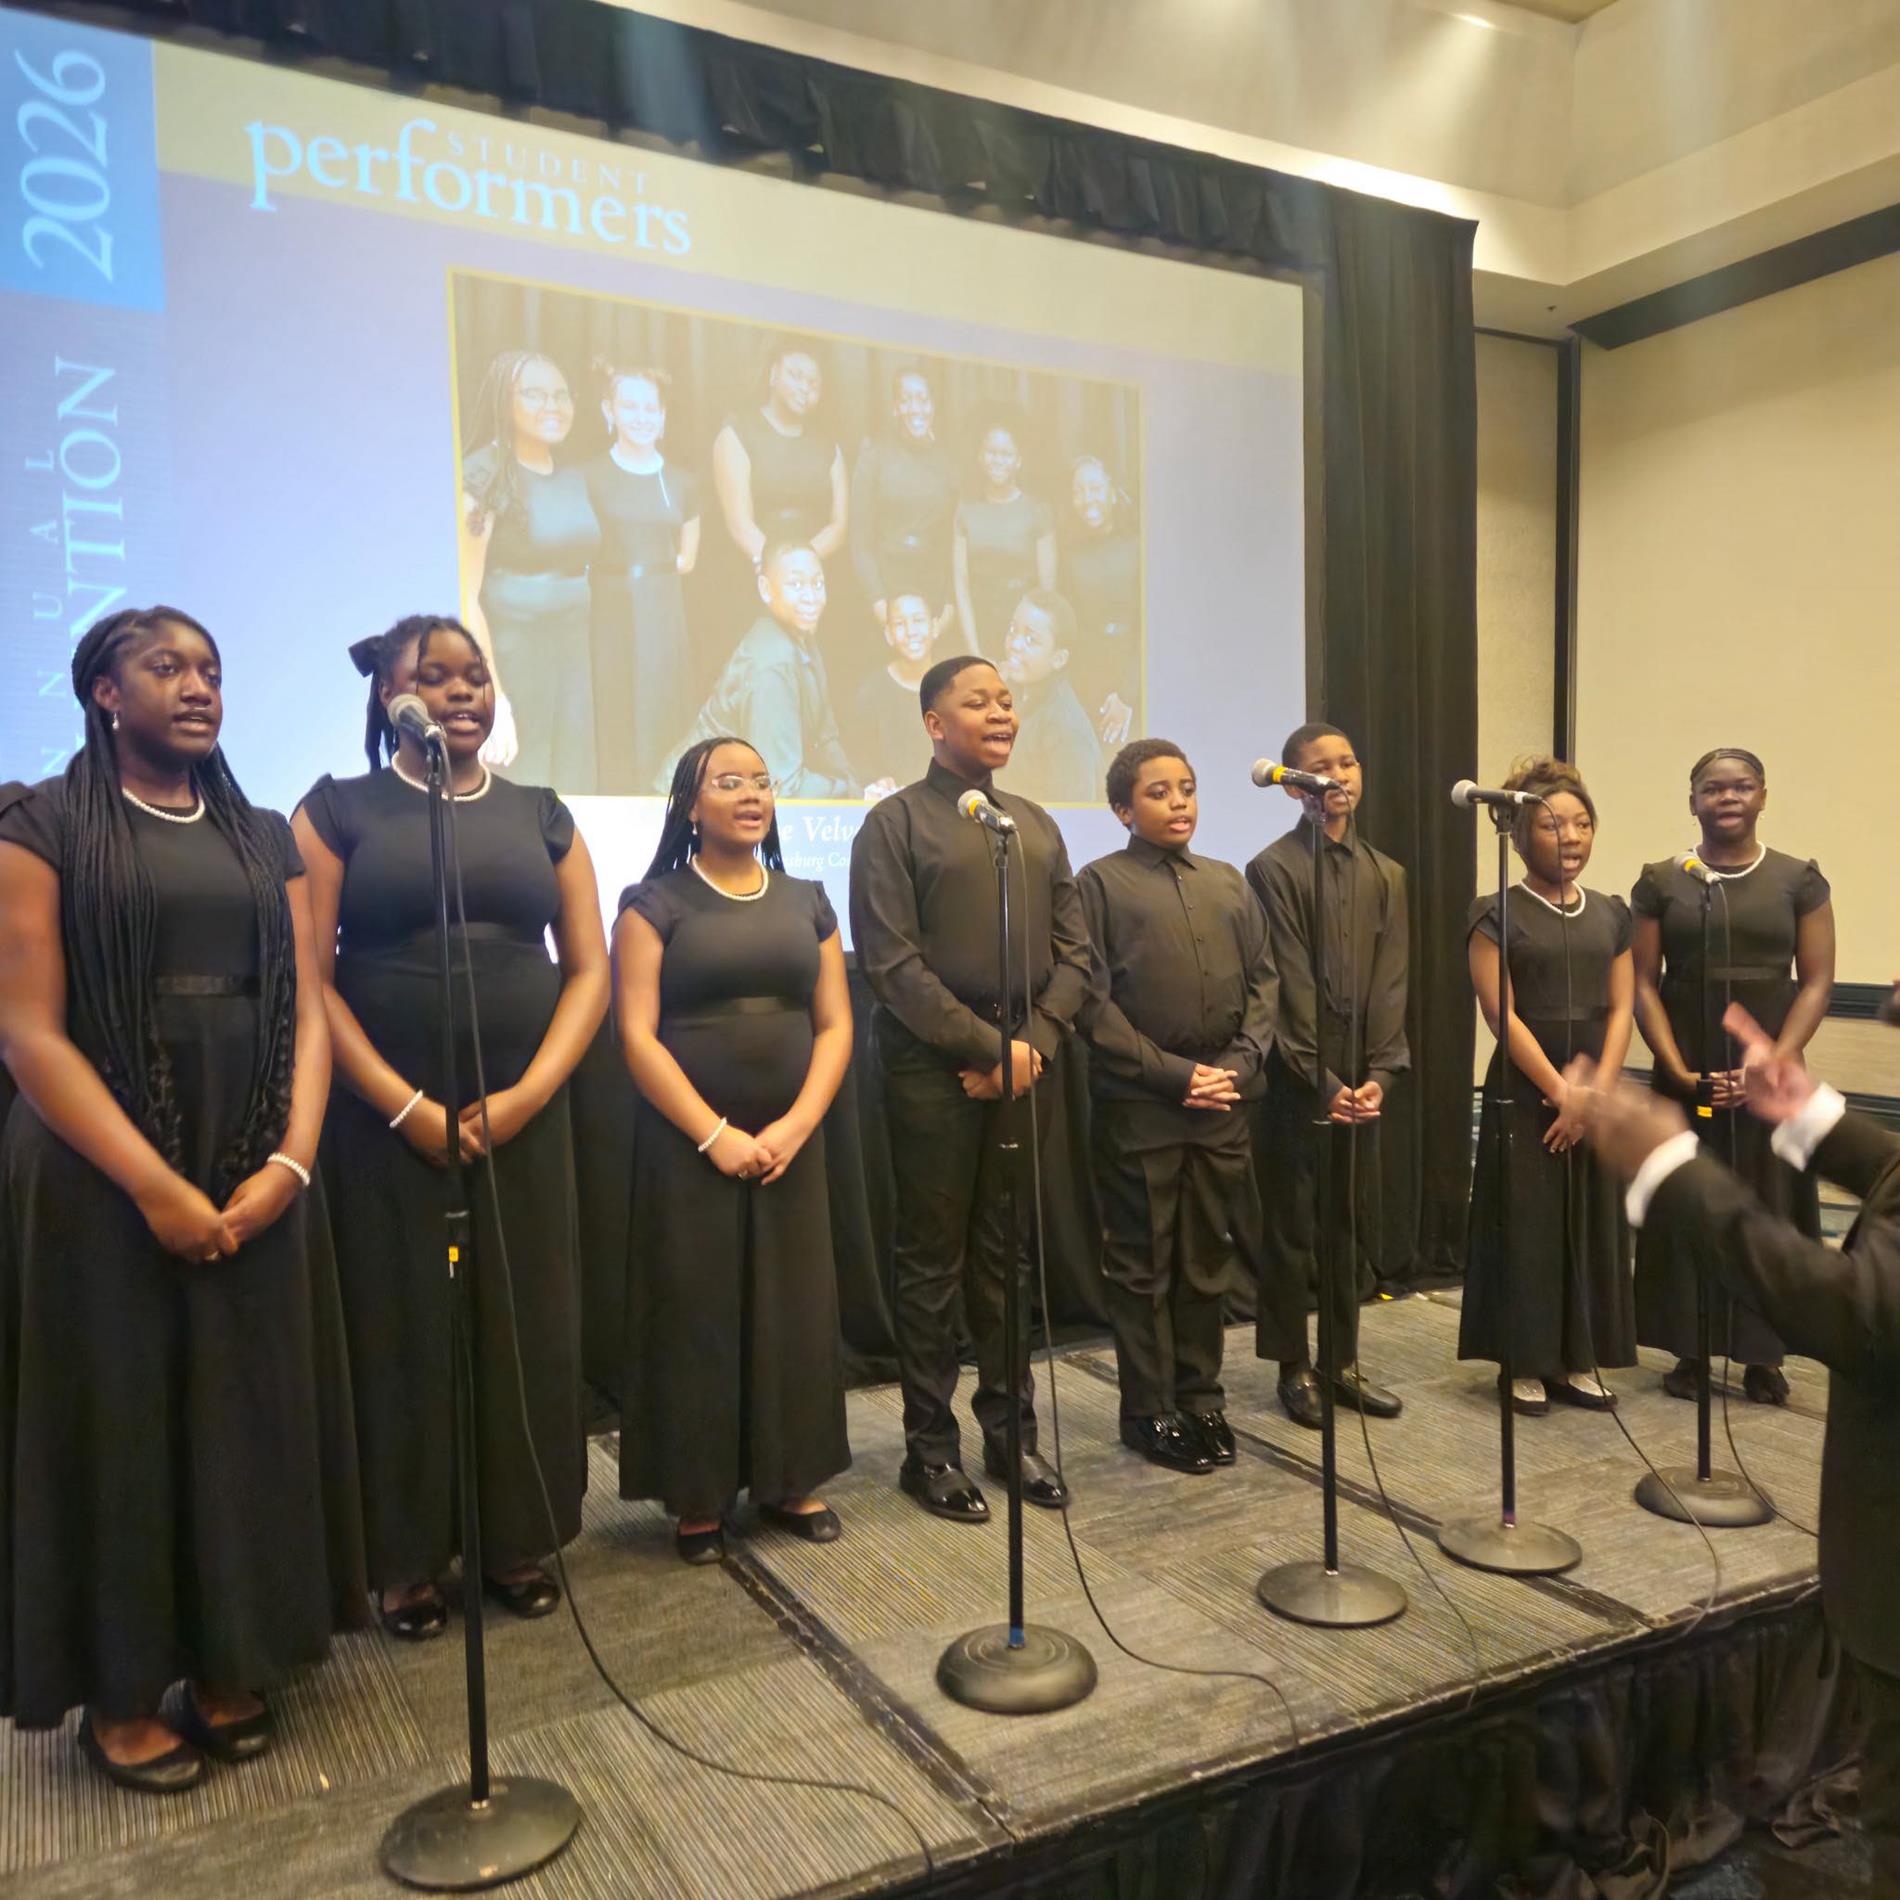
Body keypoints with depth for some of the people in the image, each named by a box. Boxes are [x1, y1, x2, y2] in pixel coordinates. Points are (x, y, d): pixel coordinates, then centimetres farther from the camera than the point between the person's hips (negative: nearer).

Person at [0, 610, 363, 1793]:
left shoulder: (265, 837, 11)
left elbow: (306, 1013, 6)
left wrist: (290, 1162, -8)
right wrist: (154, 1186, -16)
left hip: (256, 1176, 4)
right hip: (101, 1178, -4)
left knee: (249, 1415, 9)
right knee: (116, 1418, 5)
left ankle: (231, 1663, 26)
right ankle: (121, 1689, 23)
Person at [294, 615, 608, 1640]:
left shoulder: (540, 814, 10)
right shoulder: (338, 809, 3)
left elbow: (588, 969, 6)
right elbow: (310, 978, -5)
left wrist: (528, 1093, -7)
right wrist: (405, 1106, -13)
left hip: (522, 1116, 3)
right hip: (385, 1119, -2)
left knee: (523, 1326, 6)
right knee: (403, 1330, 5)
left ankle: (515, 1539, 23)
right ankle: (408, 1556, 21)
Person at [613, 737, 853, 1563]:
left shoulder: (806, 902, 9)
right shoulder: (654, 903, -2)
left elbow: (834, 1026, 6)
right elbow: (637, 1036, -9)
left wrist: (796, 1126, -8)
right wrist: (714, 1135, -15)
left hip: (791, 1145, 4)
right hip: (687, 1146, -3)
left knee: (794, 1311, 8)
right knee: (697, 1314, 3)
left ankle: (789, 1480, 23)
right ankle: (698, 1496, 16)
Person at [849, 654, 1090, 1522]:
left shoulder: (1035, 825, 15)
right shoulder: (896, 821, -3)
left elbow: (1072, 953, 10)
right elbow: (892, 962, -11)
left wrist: (1033, 1043, -5)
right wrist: (987, 1048, -14)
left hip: (1025, 1064, 5)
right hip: (933, 1070, -5)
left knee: (1007, 1257, 13)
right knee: (933, 1263, 4)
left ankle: (1010, 1430, 25)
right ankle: (930, 1447, 17)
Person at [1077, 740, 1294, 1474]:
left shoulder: (1228, 882, 13)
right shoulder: (1100, 882, -2)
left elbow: (1263, 980, 10)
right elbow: (1094, 1001, -8)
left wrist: (1239, 1064, -6)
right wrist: (1174, 1074, -12)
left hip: (1223, 1103, 4)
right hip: (1138, 1105, -4)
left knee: (1209, 1259, 12)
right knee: (1143, 1265, 5)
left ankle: (1201, 1397, 26)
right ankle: (1150, 1412, 18)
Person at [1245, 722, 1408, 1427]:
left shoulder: (1385, 875, 12)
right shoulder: (1274, 868, -5)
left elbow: (1391, 983, 5)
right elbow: (1290, 983, -10)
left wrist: (1380, 1073, -6)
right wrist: (1322, 1079, -14)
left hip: (1360, 1082, 5)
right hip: (1296, 1078, -5)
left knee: (1354, 1222, 10)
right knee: (1293, 1224, 3)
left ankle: (1345, 1362, 22)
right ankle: (1295, 1367, 15)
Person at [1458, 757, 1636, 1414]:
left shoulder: (1612, 914, 8)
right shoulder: (1496, 916, -6)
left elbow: (1621, 1010, 4)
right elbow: (1502, 1016, -11)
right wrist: (1560, 1094, -14)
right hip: (1524, 1096, -5)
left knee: (1593, 1227, 9)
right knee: (1527, 1226, 0)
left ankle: (1577, 1362, 20)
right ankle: (1525, 1364, 12)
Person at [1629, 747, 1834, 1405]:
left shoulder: (1800, 879, 2)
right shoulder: (1660, 882, 2)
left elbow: (1816, 983, -1)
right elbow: (1643, 985, -1)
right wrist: (1680, 1071, -11)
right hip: (1686, 1073, 0)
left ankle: (1763, 1355, 17)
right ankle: (1689, 1350, 15)